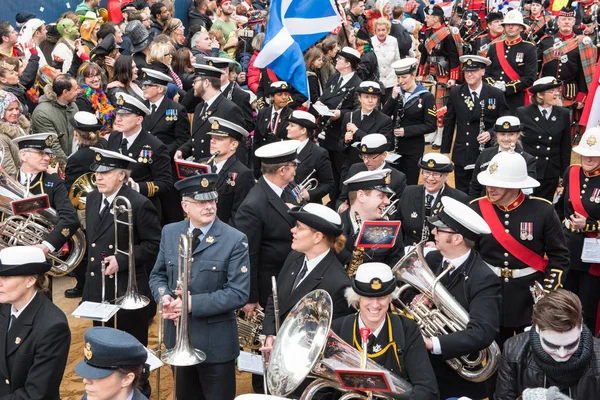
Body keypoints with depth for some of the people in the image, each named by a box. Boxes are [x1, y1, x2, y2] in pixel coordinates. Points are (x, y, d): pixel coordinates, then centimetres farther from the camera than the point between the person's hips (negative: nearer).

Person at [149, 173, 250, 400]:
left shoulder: (235, 240, -14)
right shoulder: (170, 233, 1)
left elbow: (239, 294, -19)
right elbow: (157, 275, 9)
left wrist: (192, 303, -24)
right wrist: (165, 298, -14)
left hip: (215, 341, -4)